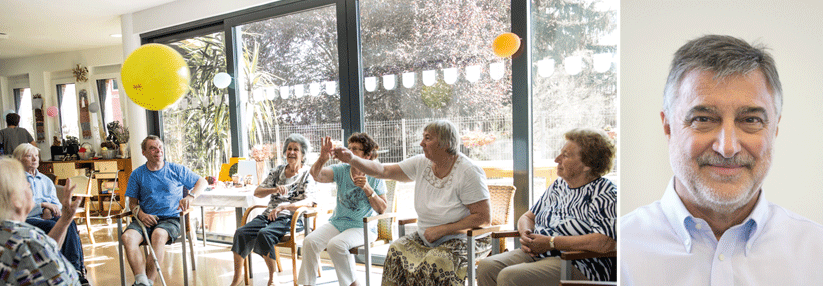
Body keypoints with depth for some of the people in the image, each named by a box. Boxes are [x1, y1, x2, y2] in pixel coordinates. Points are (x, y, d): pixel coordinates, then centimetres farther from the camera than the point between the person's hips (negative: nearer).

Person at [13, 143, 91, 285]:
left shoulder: (46, 180, 27)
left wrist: (50, 210, -4)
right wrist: (43, 205, -10)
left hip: (49, 217, 4)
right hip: (27, 221, -4)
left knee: (69, 222, -32)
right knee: (54, 226, -36)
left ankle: (76, 268, -41)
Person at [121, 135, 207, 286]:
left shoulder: (176, 170, 9)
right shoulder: (137, 174, 13)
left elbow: (202, 182, 13)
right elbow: (133, 203, 15)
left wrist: (190, 196, -7)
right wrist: (141, 214, -8)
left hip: (171, 219, -2)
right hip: (146, 219, 2)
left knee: (158, 235, -36)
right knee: (127, 237, -30)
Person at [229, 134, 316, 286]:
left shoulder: (306, 175, 3)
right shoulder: (277, 171, 17)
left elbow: (308, 202, -11)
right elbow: (257, 192, 12)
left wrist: (282, 207, -23)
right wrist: (275, 190, -9)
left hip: (290, 218, -5)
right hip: (269, 215, 5)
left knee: (264, 234, -33)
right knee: (241, 233, -20)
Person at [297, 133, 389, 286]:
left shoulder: (375, 177, -3)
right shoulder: (341, 170, 1)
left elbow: (382, 209, -4)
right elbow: (317, 175, -16)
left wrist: (368, 189, -18)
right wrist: (322, 159, -36)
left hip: (363, 227, -3)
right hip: (337, 223, 4)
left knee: (336, 244, -31)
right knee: (309, 241, -20)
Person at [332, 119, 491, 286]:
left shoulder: (468, 172, -17)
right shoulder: (422, 164, 1)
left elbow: (484, 218, -19)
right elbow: (383, 171, 5)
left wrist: (441, 230, -20)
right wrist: (352, 159, -8)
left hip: (463, 239, -5)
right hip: (425, 237, 6)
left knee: (436, 261, -33)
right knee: (397, 250, -19)